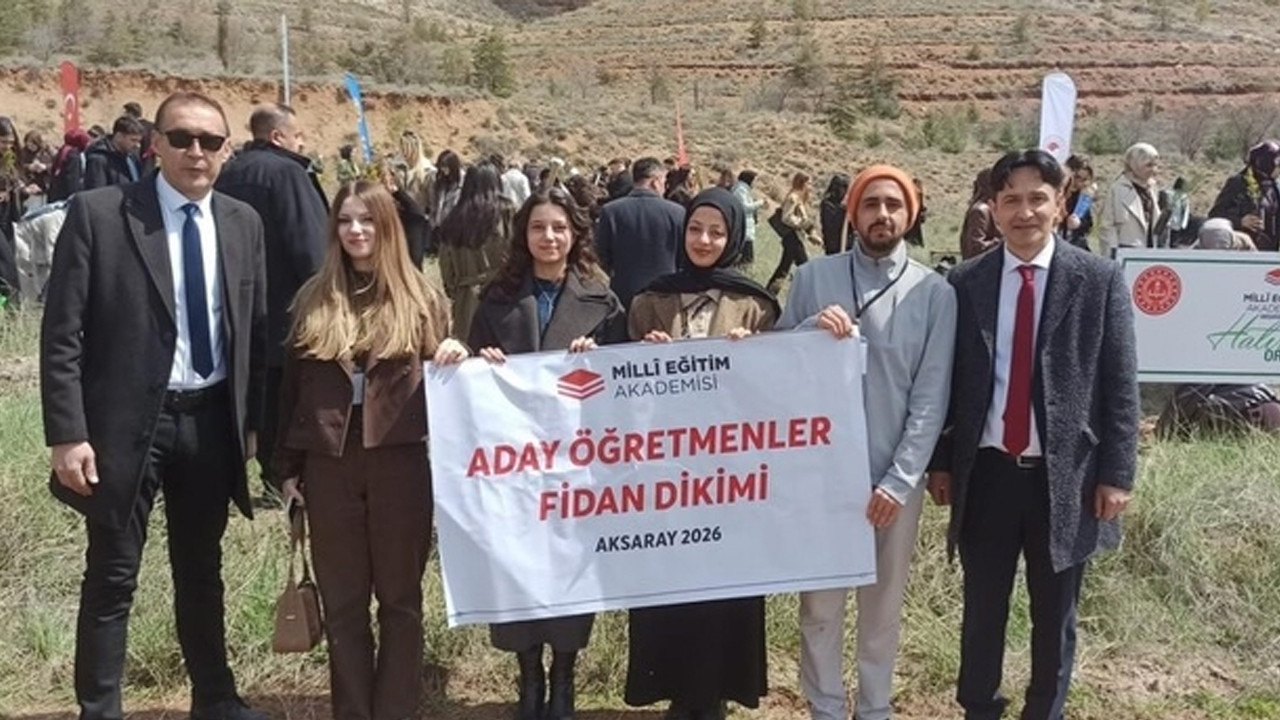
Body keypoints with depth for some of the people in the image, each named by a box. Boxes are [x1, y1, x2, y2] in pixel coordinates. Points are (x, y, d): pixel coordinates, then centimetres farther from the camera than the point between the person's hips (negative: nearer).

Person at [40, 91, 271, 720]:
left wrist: (253, 418, 7)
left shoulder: (243, 222, 5)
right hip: (126, 420, -4)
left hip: (212, 418, 4)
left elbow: (256, 328, 10)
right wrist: (67, 434, -15)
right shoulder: (98, 213, -9)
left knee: (202, 570, 18)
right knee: (112, 577, 6)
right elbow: (62, 334, -10)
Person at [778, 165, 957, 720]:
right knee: (820, 605, 9)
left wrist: (899, 479, -12)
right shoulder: (813, 278, 1)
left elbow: (931, 397, -5)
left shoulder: (935, 293, -2)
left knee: (883, 607, 12)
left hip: (895, 478, 0)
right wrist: (810, 330, -16)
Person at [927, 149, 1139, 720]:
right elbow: (947, 380, 5)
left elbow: (1120, 386, -2)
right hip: (986, 472, 1)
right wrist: (940, 462, 3)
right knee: (982, 610, 13)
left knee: (1054, 616, 14)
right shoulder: (964, 283, 1)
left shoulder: (1101, 281, -3)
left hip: (1066, 475, -1)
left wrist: (1116, 473, -6)